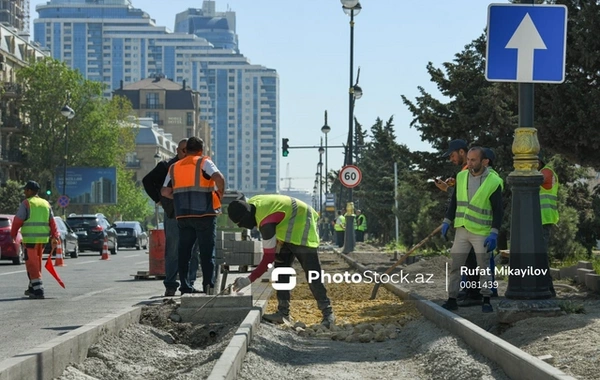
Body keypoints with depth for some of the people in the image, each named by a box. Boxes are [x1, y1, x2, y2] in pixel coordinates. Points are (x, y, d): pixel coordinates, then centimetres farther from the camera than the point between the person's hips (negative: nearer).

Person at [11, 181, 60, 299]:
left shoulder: (26, 203, -6)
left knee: (32, 264, -4)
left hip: (30, 238, -7)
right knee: (36, 263, 19)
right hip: (43, 239, 7)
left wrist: (13, 235, 5)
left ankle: (38, 291, -13)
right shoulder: (46, 204, 13)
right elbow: (52, 222, 10)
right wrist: (55, 237, 9)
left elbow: (17, 221, -6)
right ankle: (33, 288, 30)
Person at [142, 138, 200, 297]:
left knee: (192, 252, 3)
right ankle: (170, 286, 2)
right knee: (172, 251, -1)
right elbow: (147, 180, 11)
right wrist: (158, 200, 4)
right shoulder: (166, 166, 6)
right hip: (173, 215, -2)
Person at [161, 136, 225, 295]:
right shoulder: (204, 163, -1)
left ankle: (185, 286, 5)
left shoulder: (174, 167, 14)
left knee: (184, 251, 9)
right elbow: (219, 178, -18)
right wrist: (220, 193, -1)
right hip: (204, 213, -4)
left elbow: (165, 191, 9)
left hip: (182, 215, 4)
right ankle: (208, 285, -7)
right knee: (207, 251, -1)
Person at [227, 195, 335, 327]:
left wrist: (249, 280, -30)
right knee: (281, 267, 3)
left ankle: (328, 314, -8)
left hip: (301, 229, -10)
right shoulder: (250, 205, -8)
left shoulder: (266, 223, -35)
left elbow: (268, 257, -32)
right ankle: (283, 313, 4)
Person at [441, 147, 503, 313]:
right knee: (455, 266, 3)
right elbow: (454, 201, 12)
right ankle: (452, 300, 9)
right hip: (462, 230, 4)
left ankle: (486, 301, 16)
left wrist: (494, 233, -17)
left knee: (484, 267, 4)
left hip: (482, 232, -4)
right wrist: (447, 221, 6)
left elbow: (498, 210, -10)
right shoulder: (461, 177, 2)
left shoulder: (493, 182, -12)